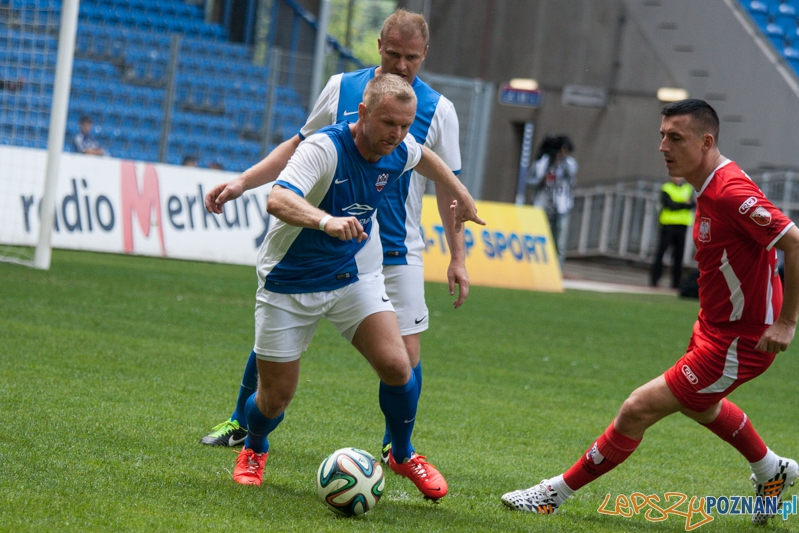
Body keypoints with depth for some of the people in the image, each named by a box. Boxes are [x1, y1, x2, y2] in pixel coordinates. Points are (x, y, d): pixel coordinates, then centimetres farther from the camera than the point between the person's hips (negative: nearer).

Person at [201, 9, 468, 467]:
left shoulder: (438, 110, -2)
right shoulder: (342, 89, 1)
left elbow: (449, 188, 5)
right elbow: (300, 146, 11)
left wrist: (458, 258, 3)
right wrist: (241, 183, 4)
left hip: (395, 250, -1)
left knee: (405, 354, -5)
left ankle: (395, 448, 15)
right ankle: (242, 425, 21)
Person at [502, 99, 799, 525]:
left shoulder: (732, 193, -27)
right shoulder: (710, 188, 3)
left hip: (736, 344, -11)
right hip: (714, 328, 11)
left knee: (637, 410, -10)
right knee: (698, 404, 36)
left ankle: (558, 492, 2)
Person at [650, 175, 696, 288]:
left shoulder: (688, 188, 13)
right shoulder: (666, 189, 1)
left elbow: (693, 204, 0)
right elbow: (670, 205, -12)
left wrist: (678, 205, -14)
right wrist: (685, 204, -6)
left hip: (682, 225, 4)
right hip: (668, 223, -4)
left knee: (679, 255, 3)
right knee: (661, 252, -6)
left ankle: (676, 282, 5)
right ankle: (654, 279, -3)